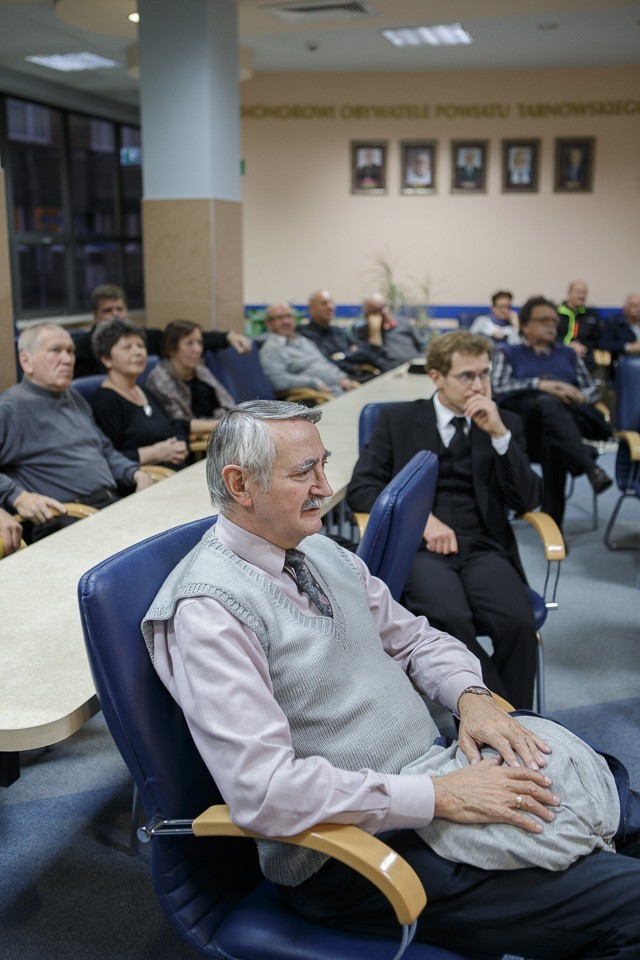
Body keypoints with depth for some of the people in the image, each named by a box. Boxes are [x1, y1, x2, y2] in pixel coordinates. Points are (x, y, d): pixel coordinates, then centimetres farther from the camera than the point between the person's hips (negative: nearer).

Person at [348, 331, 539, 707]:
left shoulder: (505, 424, 16)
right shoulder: (398, 419, 12)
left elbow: (527, 501, 6)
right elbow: (361, 488, 4)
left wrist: (499, 434, -7)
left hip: (484, 549, 2)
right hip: (419, 548, -1)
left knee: (518, 621, -29)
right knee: (449, 618, -34)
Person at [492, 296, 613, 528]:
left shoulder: (568, 354, 33)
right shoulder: (508, 352, 21)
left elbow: (592, 389, 24)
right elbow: (498, 388, 2)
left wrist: (580, 397, -2)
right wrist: (540, 384, -13)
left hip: (572, 419, 3)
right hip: (527, 420, -3)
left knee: (553, 439, -37)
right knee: (548, 403, -40)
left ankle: (552, 524, -43)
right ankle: (590, 468, -56)